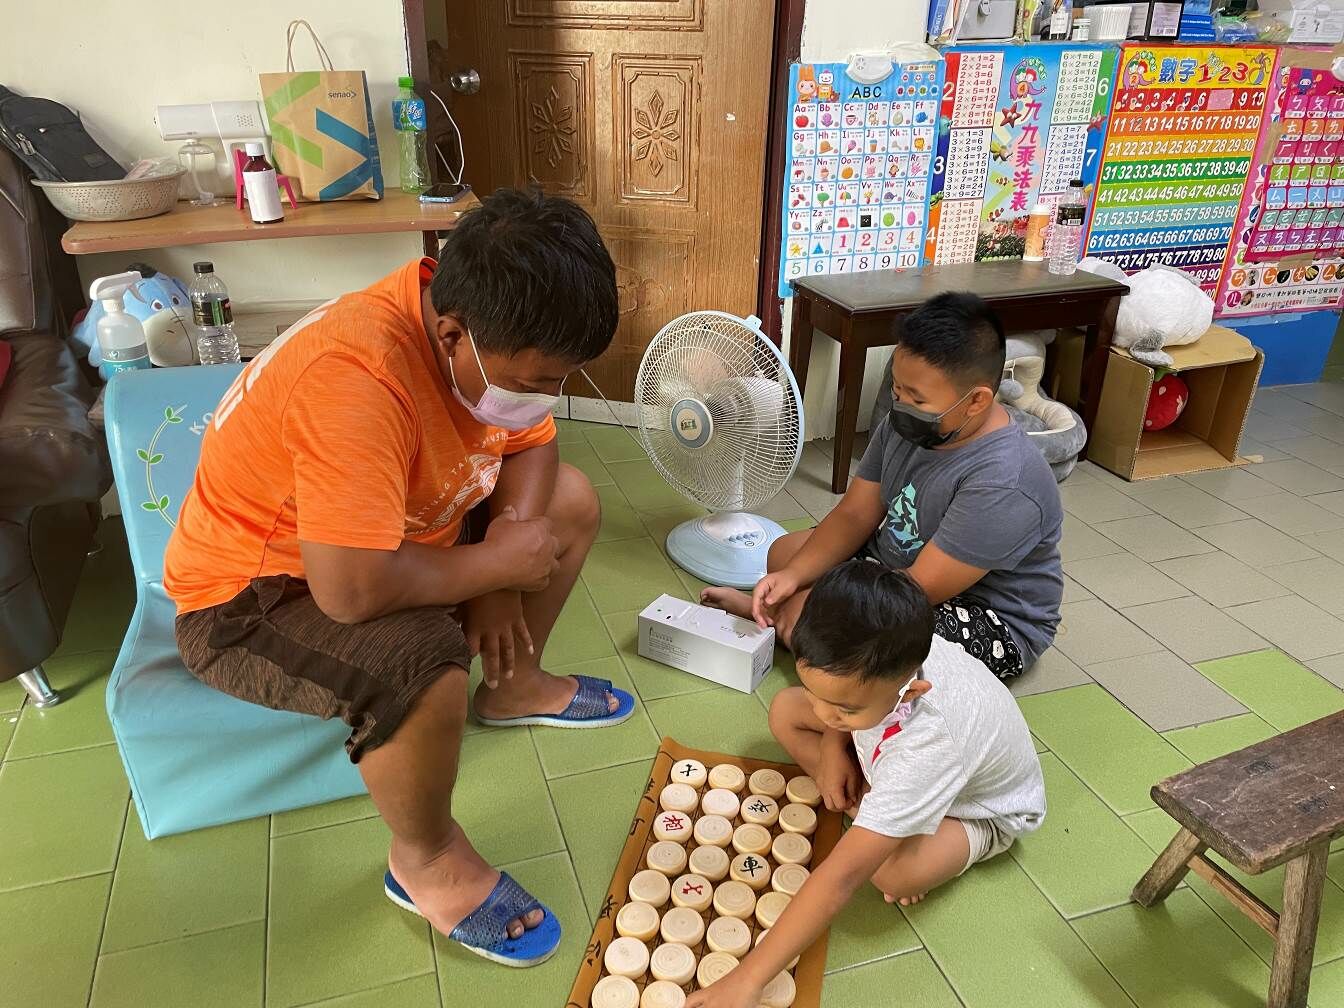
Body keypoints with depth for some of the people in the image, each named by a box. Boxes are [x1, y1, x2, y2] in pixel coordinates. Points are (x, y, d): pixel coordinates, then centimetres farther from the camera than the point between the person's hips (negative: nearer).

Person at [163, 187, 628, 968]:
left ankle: (513, 688, 23)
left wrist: (501, 559, -16)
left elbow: (531, 445, 1)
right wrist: (499, 563, -25)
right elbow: (354, 590, -42)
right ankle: (426, 860, -3)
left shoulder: (489, 331, -13)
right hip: (253, 594, -8)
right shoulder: (357, 377, -38)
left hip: (397, 530, 8)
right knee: (423, 674, -35)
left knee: (571, 500, 5)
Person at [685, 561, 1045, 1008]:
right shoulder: (884, 655, -31)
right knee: (785, 711, -8)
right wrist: (834, 743, -18)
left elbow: (841, 877, -47)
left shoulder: (926, 746, -47)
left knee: (896, 869, -38)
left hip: (983, 809, -7)